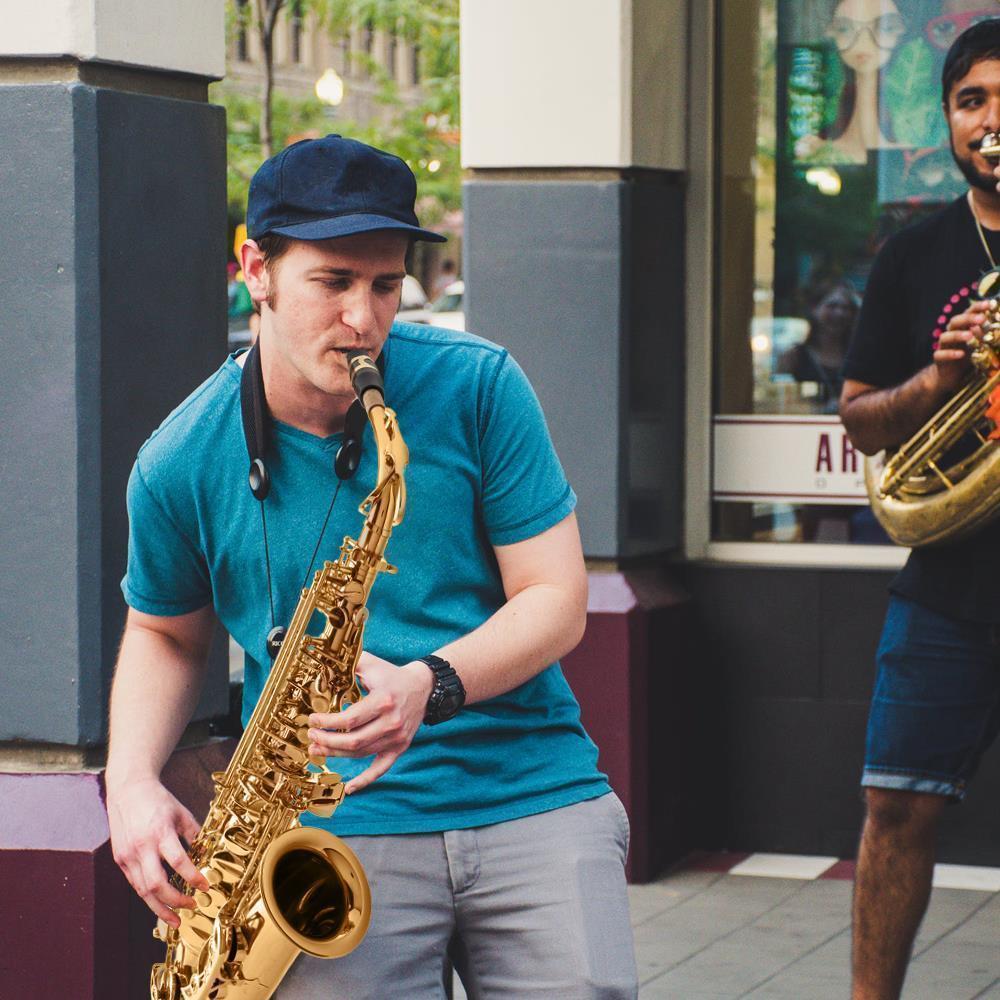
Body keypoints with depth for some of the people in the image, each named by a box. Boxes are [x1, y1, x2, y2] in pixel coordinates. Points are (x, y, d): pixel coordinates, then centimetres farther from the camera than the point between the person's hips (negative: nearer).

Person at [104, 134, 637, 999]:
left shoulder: (480, 389, -1)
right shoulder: (181, 464, 1)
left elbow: (557, 600, -1)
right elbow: (165, 633, 18)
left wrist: (429, 687, -19)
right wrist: (132, 779, 0)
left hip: (533, 798, 0)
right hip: (335, 827, 0)